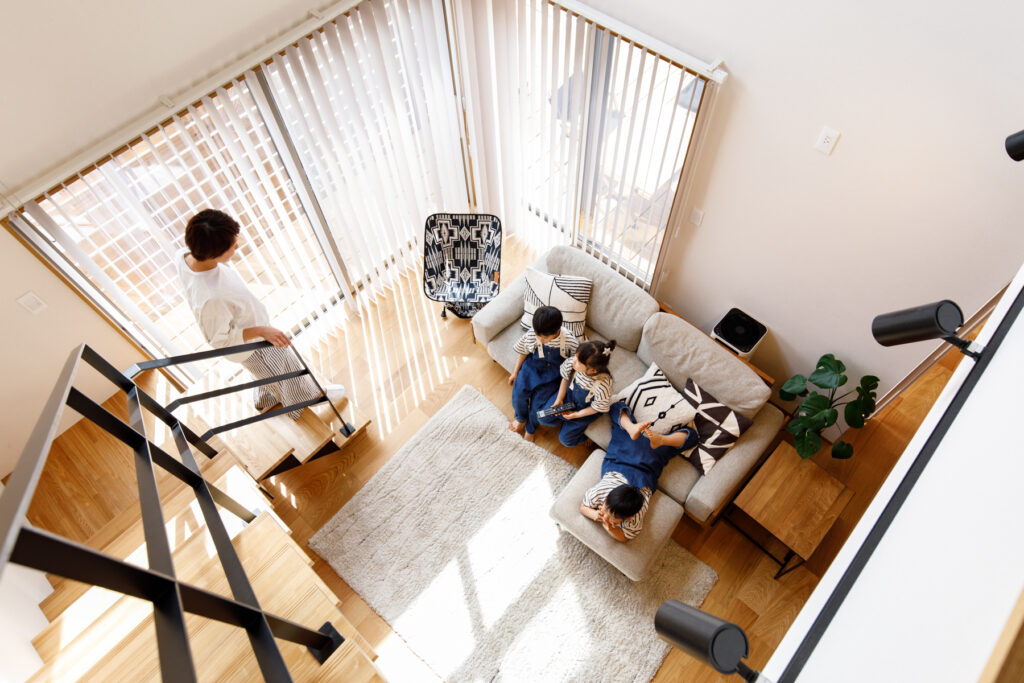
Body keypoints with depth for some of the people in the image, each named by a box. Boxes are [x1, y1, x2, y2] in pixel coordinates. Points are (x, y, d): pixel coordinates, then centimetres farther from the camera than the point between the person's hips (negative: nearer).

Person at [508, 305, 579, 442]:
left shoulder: (570, 342, -26)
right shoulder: (530, 336, -20)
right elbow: (523, 353, 1)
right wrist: (515, 373, 10)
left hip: (554, 371, -2)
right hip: (533, 365, 2)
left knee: (539, 401, -14)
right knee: (519, 393, -16)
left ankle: (530, 428, 18)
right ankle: (521, 418, 19)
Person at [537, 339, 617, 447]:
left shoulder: (603, 386, -43)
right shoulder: (571, 363, -33)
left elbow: (598, 407, -22)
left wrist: (577, 414, -16)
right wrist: (559, 400, -9)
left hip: (587, 409, -4)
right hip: (569, 395, 4)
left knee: (566, 439, 3)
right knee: (542, 418, 3)